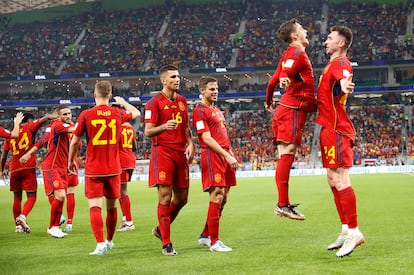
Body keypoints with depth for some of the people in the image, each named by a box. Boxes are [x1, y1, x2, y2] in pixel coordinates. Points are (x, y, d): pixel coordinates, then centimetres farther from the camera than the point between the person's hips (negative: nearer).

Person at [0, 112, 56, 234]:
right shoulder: (30, 127, 4)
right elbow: (46, 118, -5)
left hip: (14, 169, 4)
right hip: (28, 167, -4)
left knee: (17, 198, 13)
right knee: (31, 196, -1)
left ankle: (18, 226, 16)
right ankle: (22, 216, -25)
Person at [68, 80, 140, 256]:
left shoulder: (85, 115, -8)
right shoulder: (118, 114, 1)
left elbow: (74, 142, -1)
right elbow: (136, 113, 23)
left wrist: (71, 161, 16)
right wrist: (123, 102, 42)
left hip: (93, 170, -3)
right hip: (113, 168, 3)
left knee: (95, 206, -7)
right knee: (112, 206, 16)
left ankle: (100, 244, -21)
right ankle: (109, 241, 33)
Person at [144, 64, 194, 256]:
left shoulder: (182, 101, 16)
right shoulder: (154, 102, -5)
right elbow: (148, 131, -10)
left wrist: (190, 143, 6)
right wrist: (164, 127, -29)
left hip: (181, 152, 7)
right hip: (162, 152, -7)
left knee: (182, 198, 8)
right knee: (165, 197, -9)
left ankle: (160, 229, 30)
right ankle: (166, 244, -4)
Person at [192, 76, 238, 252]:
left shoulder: (217, 110, 23)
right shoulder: (200, 111, -6)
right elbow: (207, 138, -14)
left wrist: (232, 156, 17)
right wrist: (227, 156, -18)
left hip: (224, 156, 9)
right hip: (212, 156, -9)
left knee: (222, 199, 11)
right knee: (217, 197, -12)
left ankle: (205, 236, 22)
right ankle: (214, 242, -8)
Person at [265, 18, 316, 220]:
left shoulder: (290, 54, 21)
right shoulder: (297, 52, -6)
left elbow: (273, 81, 26)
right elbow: (285, 72, -21)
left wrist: (269, 102, 37)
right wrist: (285, 78, -37)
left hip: (285, 109, 10)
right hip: (293, 109, -10)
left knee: (285, 157, 7)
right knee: (287, 155, -14)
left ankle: (284, 204, 8)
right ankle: (283, 204, -18)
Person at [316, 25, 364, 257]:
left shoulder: (341, 63, -11)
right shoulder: (334, 65, 21)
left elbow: (344, 79, -34)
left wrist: (343, 85, -59)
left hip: (336, 129, -11)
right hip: (329, 129, 11)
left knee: (340, 181, -12)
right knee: (334, 181, 12)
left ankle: (354, 232, -11)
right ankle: (347, 230, 17)